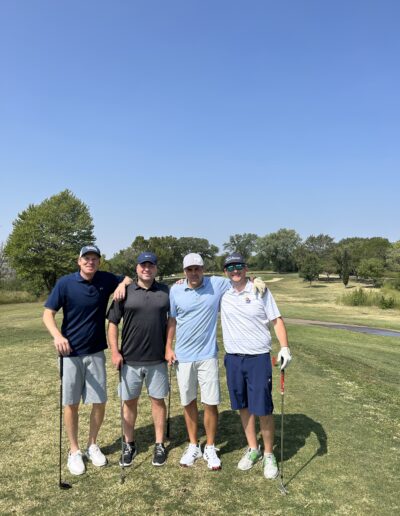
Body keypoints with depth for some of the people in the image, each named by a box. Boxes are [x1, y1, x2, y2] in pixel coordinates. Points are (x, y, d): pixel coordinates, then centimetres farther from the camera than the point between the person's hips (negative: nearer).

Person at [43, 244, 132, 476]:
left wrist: (123, 284, -10)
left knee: (100, 402, 6)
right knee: (71, 403, 7)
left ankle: (93, 444, 29)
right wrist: (58, 336, -28)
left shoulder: (106, 280, -2)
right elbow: (48, 313, -9)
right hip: (71, 353, -2)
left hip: (96, 352, 2)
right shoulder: (66, 283, -10)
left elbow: (129, 278, 15)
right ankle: (74, 450, 26)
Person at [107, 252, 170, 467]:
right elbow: (112, 323, 1)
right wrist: (114, 351, -4)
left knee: (158, 400, 10)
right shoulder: (125, 292, -1)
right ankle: (129, 445, 28)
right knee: (129, 401, 11)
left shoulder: (165, 291, 1)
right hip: (129, 359, 0)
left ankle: (159, 445, 25)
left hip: (157, 359, 0)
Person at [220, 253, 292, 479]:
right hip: (233, 358, 3)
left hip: (259, 358, -3)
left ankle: (269, 455, 20)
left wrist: (285, 347, -15)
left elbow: (277, 320, -2)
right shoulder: (223, 293, 4)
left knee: (263, 409, 1)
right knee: (244, 407, 13)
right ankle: (253, 449, 31)